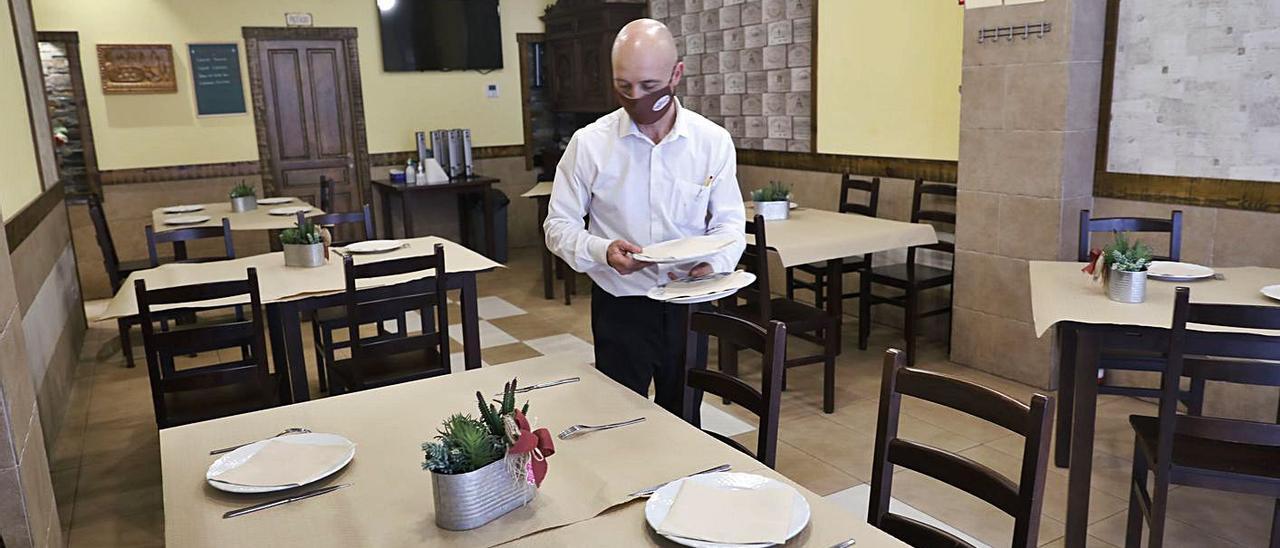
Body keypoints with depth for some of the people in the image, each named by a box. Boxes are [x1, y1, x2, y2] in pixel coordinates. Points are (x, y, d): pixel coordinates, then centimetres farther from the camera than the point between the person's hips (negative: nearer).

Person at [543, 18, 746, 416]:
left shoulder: (713, 141, -4)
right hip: (620, 307, -1)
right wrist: (602, 251, -22)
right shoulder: (588, 143, -8)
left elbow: (729, 220, 2)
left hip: (688, 305, 2)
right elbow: (559, 224, -2)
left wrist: (714, 262, -19)